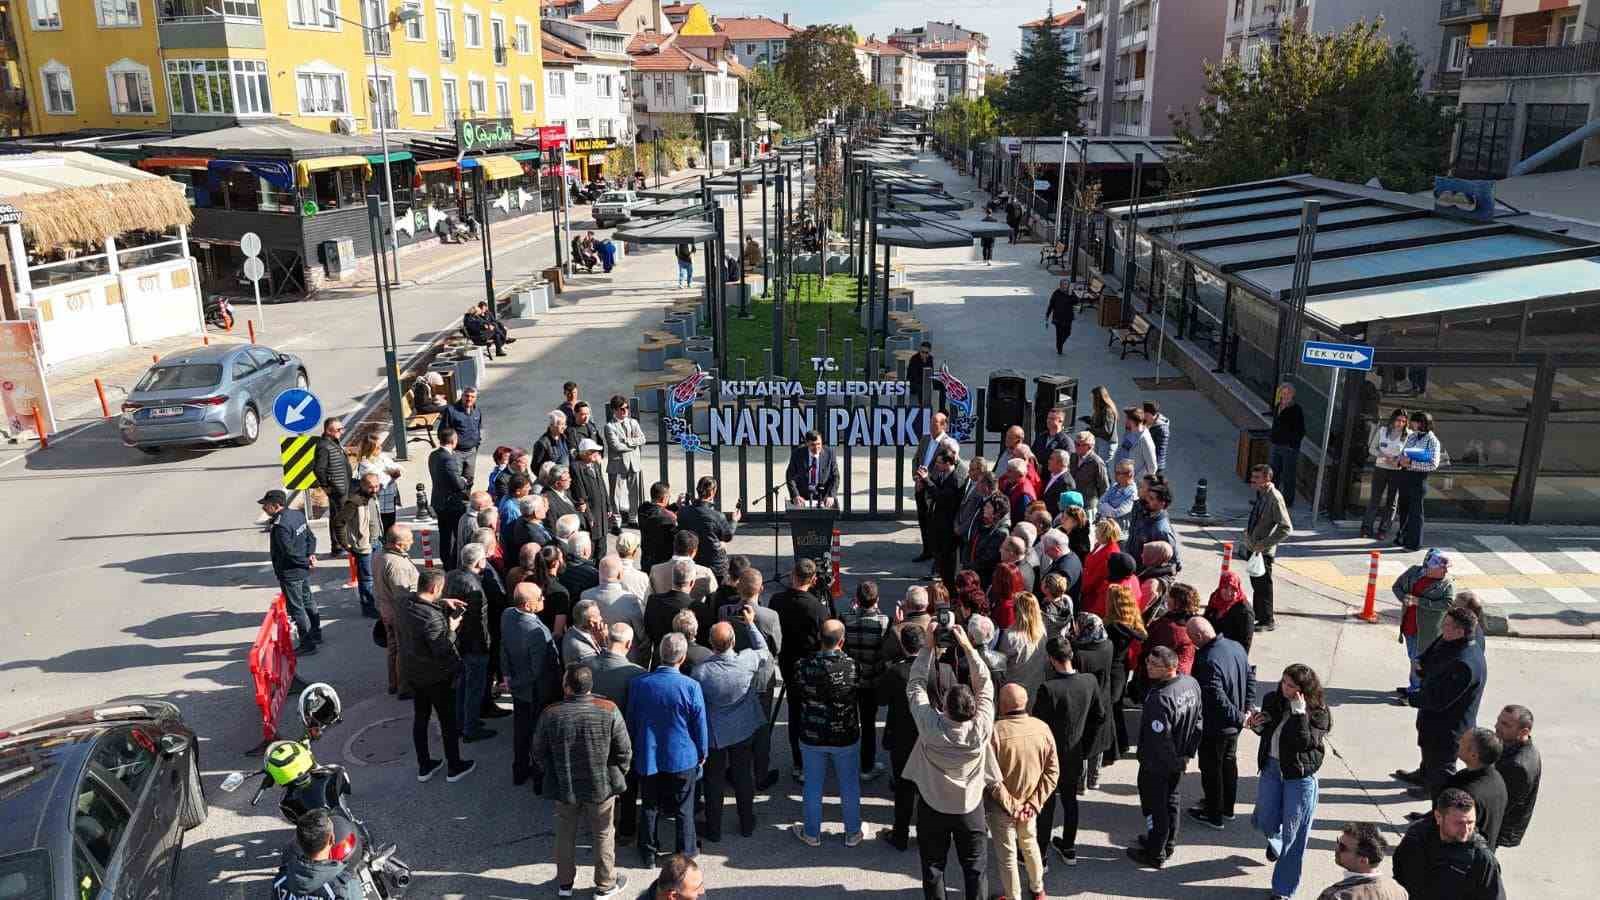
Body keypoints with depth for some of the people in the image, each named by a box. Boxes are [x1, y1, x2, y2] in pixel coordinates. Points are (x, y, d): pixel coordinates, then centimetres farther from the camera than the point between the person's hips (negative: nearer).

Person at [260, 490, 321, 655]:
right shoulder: (298, 514, 2)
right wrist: (310, 554, -2)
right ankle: (316, 634, 36)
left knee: (296, 608, 0)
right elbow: (311, 537, 8)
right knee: (308, 601, 22)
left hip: (290, 573, -9)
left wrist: (307, 561, -12)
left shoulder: (280, 525, -27)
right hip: (304, 571, 9)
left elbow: (289, 552, -25)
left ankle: (307, 644, 6)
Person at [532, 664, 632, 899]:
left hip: (563, 787, 1)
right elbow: (624, 751, -11)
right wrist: (616, 775, 7)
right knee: (603, 834, 18)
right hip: (601, 787, -1)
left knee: (566, 833, 22)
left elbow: (539, 755, -4)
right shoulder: (608, 710, -19)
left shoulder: (550, 714, -17)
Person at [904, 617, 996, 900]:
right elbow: (985, 684, -15)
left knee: (933, 867, 18)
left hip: (933, 809, 0)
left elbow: (916, 685, -14)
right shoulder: (981, 728, -28)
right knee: (975, 868, 18)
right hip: (970, 809, 0)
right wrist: (967, 646, -17)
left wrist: (928, 647, -13)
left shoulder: (929, 725, -29)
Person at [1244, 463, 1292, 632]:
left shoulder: (1275, 498, -20)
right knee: (1255, 583, 18)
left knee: (1263, 586, 2)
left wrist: (1264, 544, -23)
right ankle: (1258, 615, 31)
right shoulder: (1260, 495, 6)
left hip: (1263, 552, -8)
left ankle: (1268, 621, 14)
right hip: (1252, 548, 8)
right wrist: (1248, 532, 13)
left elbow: (1286, 528, -23)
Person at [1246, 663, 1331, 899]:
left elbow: (1305, 742, -26)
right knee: (1264, 822, 9)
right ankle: (1275, 840, 48)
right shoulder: (1272, 700, 0)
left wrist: (1299, 713, -29)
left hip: (1300, 775, -4)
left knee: (1292, 833, 3)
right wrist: (1256, 725, -4)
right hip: (1271, 767, 4)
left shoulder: (1318, 712, -14)